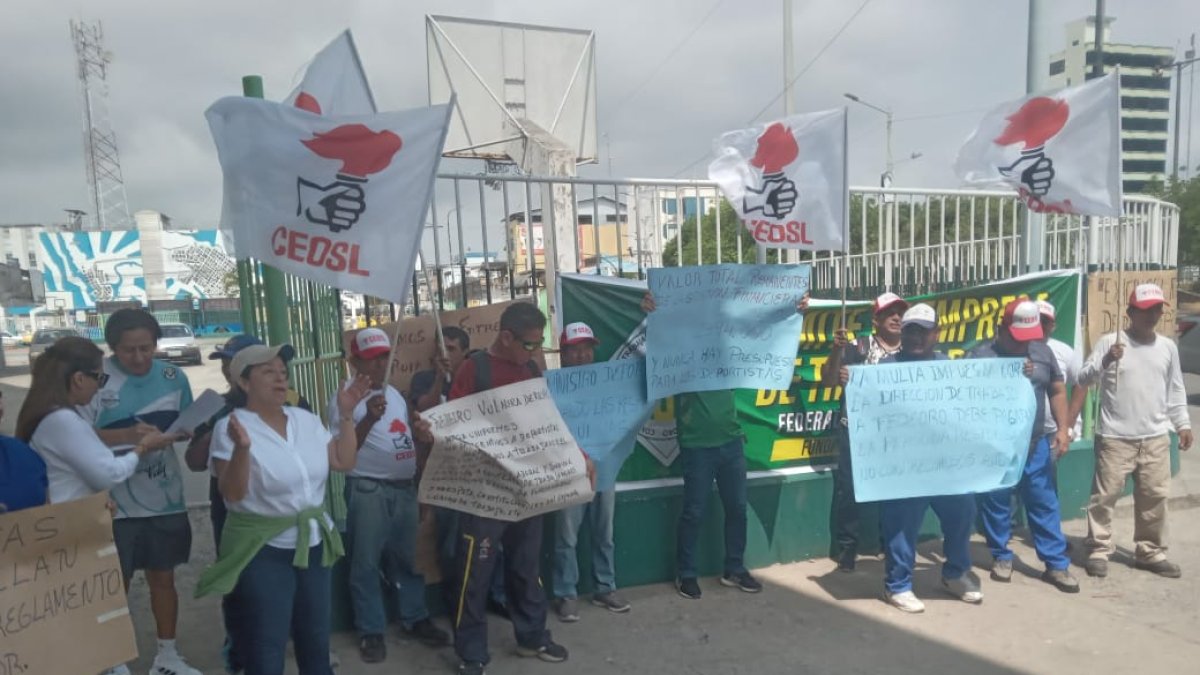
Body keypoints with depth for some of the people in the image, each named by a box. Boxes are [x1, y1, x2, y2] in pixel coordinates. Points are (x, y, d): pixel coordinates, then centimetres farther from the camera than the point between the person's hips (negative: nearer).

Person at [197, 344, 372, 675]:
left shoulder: (306, 419, 4)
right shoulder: (230, 427, -12)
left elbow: (343, 462, 3)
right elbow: (232, 494, -18)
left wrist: (346, 414, -3)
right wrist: (242, 447, -33)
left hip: (314, 544, 5)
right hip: (263, 552, -5)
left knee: (316, 640, 20)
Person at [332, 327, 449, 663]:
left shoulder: (395, 394, 13)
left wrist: (420, 485, 16)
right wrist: (369, 418, -29)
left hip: (405, 487, 6)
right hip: (368, 490, -6)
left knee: (410, 557, 14)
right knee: (367, 562, 3)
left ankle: (415, 618, 28)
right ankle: (371, 631, 16)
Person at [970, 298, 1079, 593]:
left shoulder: (1042, 352, 6)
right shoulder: (980, 356, -8)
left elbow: (1057, 391, 12)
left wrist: (1063, 428, 3)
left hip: (1036, 445, 3)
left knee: (1045, 504, 9)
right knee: (996, 505, 8)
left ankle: (1056, 564, 19)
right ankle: (1001, 557, 25)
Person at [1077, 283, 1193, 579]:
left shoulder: (1168, 347, 8)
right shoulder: (1109, 341, -5)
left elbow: (1175, 389, 16)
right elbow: (1083, 379, -10)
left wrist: (1183, 423, 11)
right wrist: (1104, 362, -27)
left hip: (1155, 439, 4)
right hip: (1115, 438, -4)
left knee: (1154, 497, 11)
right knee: (1105, 495, 1)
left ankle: (1150, 552, 25)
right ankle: (1099, 550, 12)